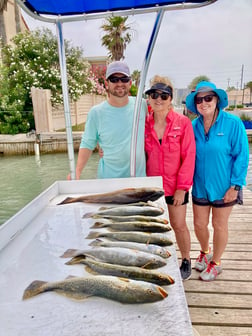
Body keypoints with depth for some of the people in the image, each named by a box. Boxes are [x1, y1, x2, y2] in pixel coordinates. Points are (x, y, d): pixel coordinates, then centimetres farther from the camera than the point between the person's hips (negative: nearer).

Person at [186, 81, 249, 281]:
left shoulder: (233, 123, -13)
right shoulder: (194, 126, -2)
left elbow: (241, 157, -12)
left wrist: (235, 186, -14)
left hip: (224, 187, -3)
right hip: (200, 186, 4)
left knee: (220, 225, 13)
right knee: (199, 224, 14)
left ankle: (216, 262, 37)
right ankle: (205, 252, 46)